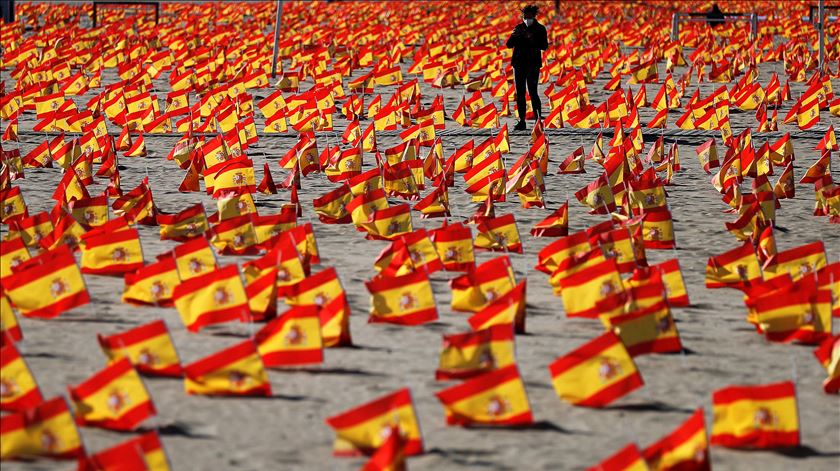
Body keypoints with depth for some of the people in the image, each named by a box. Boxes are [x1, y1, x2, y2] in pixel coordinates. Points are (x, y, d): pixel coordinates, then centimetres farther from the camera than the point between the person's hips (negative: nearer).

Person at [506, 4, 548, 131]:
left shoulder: (540, 29, 0)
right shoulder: (518, 28, 10)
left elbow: (544, 46, -10)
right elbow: (509, 45, 5)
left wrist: (532, 40, -24)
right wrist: (514, 36, -15)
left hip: (533, 64, -4)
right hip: (519, 63, 4)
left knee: (533, 92, -11)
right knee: (520, 93, 4)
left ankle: (538, 120, -6)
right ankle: (522, 121, 9)